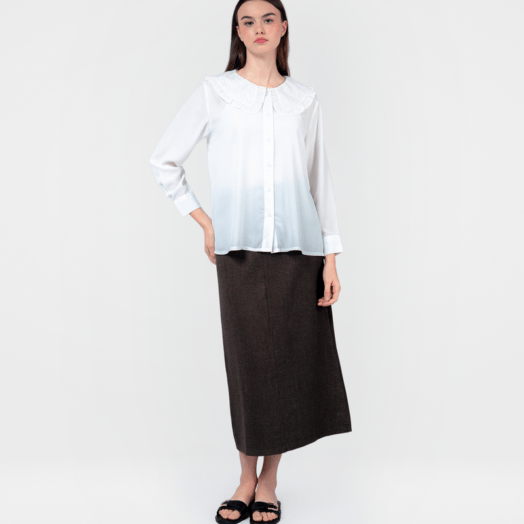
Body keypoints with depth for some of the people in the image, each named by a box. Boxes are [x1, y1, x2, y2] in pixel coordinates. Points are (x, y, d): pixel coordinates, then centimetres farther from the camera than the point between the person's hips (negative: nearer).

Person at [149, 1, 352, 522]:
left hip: (297, 249, 2)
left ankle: (268, 481, 18)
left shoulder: (304, 99, 12)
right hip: (240, 250, -1)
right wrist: (204, 221, 3)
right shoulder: (215, 91, 7)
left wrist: (331, 255, 3)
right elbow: (163, 161, 9)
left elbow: (320, 179, 10)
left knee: (293, 363, 2)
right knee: (248, 364, 2)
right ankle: (247, 479, 19)